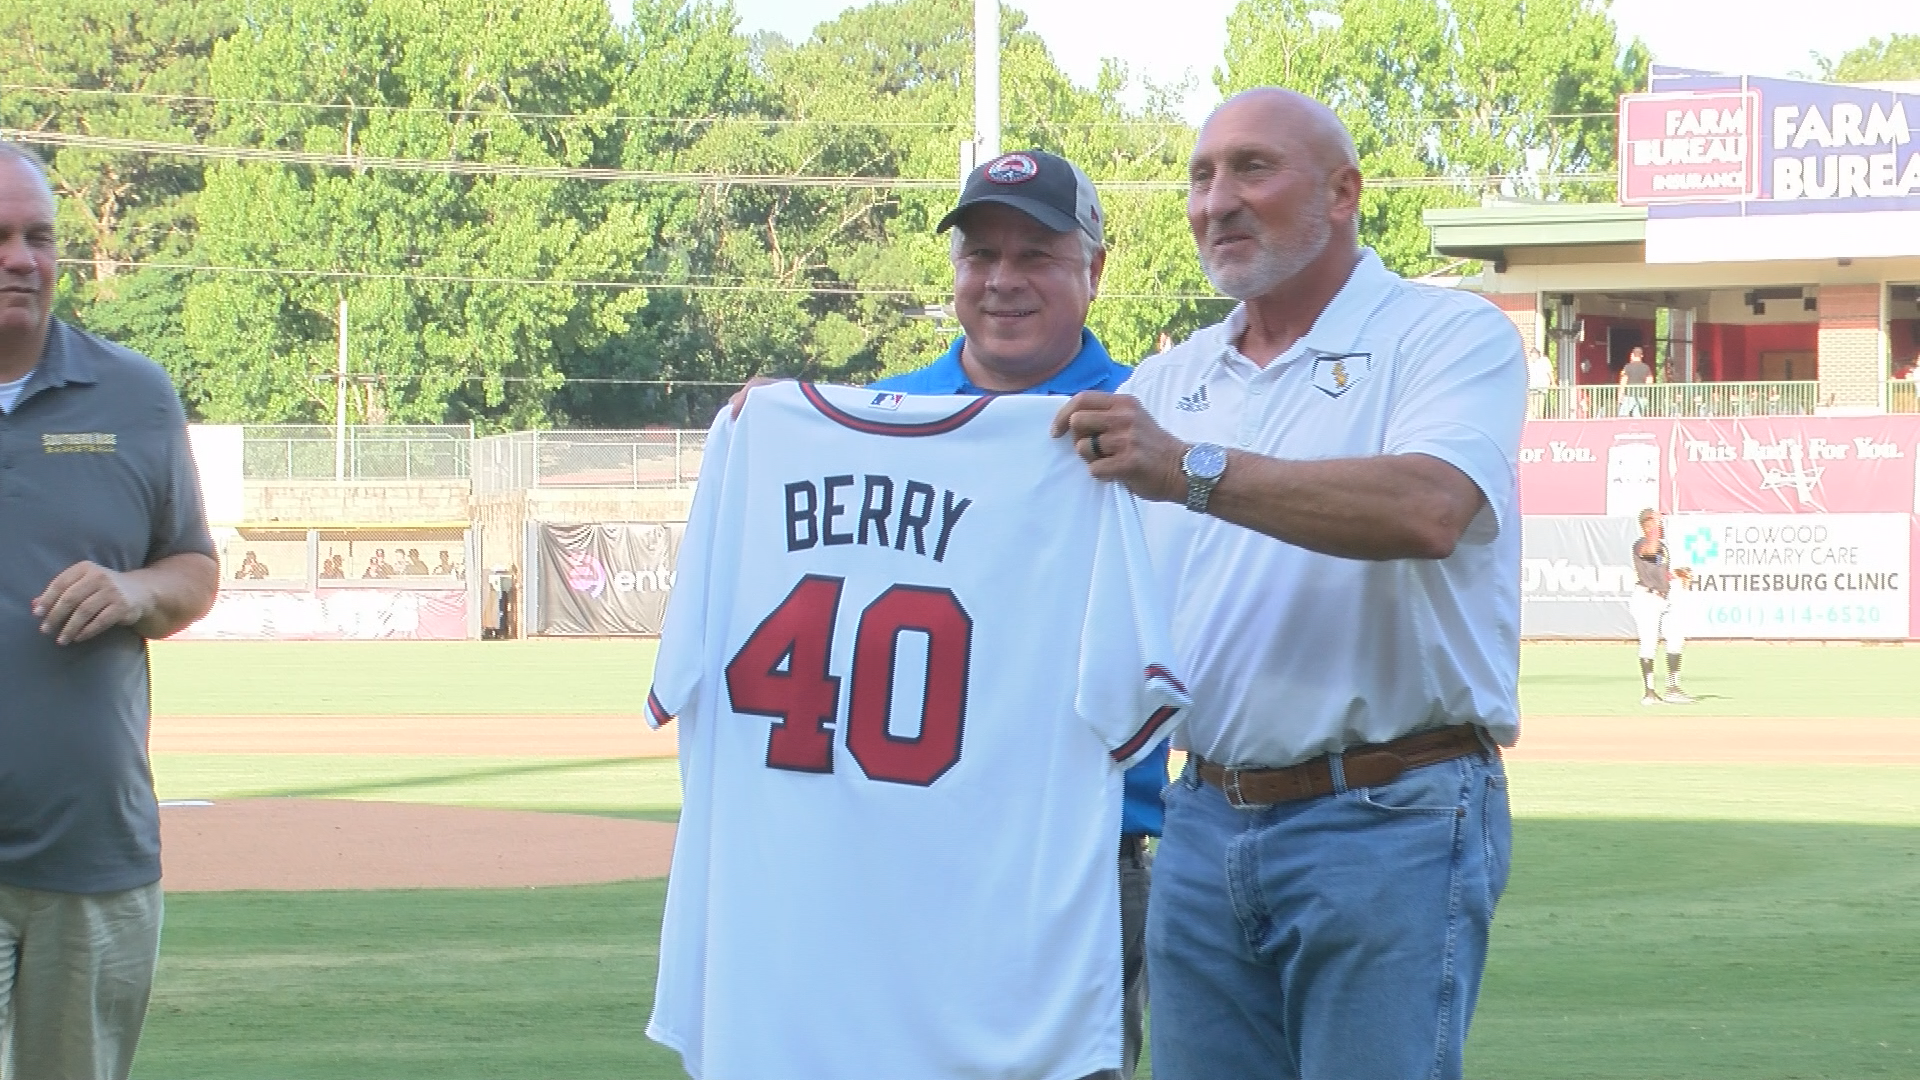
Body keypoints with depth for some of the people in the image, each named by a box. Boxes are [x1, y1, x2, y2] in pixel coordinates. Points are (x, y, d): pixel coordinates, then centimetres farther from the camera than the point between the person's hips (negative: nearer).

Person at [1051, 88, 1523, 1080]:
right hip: (1205, 825, 6)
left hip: (1388, 823, -6)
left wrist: (1195, 471, -31)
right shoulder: (1167, 384, 17)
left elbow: (1429, 509, -23)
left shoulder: (1452, 337, -3)